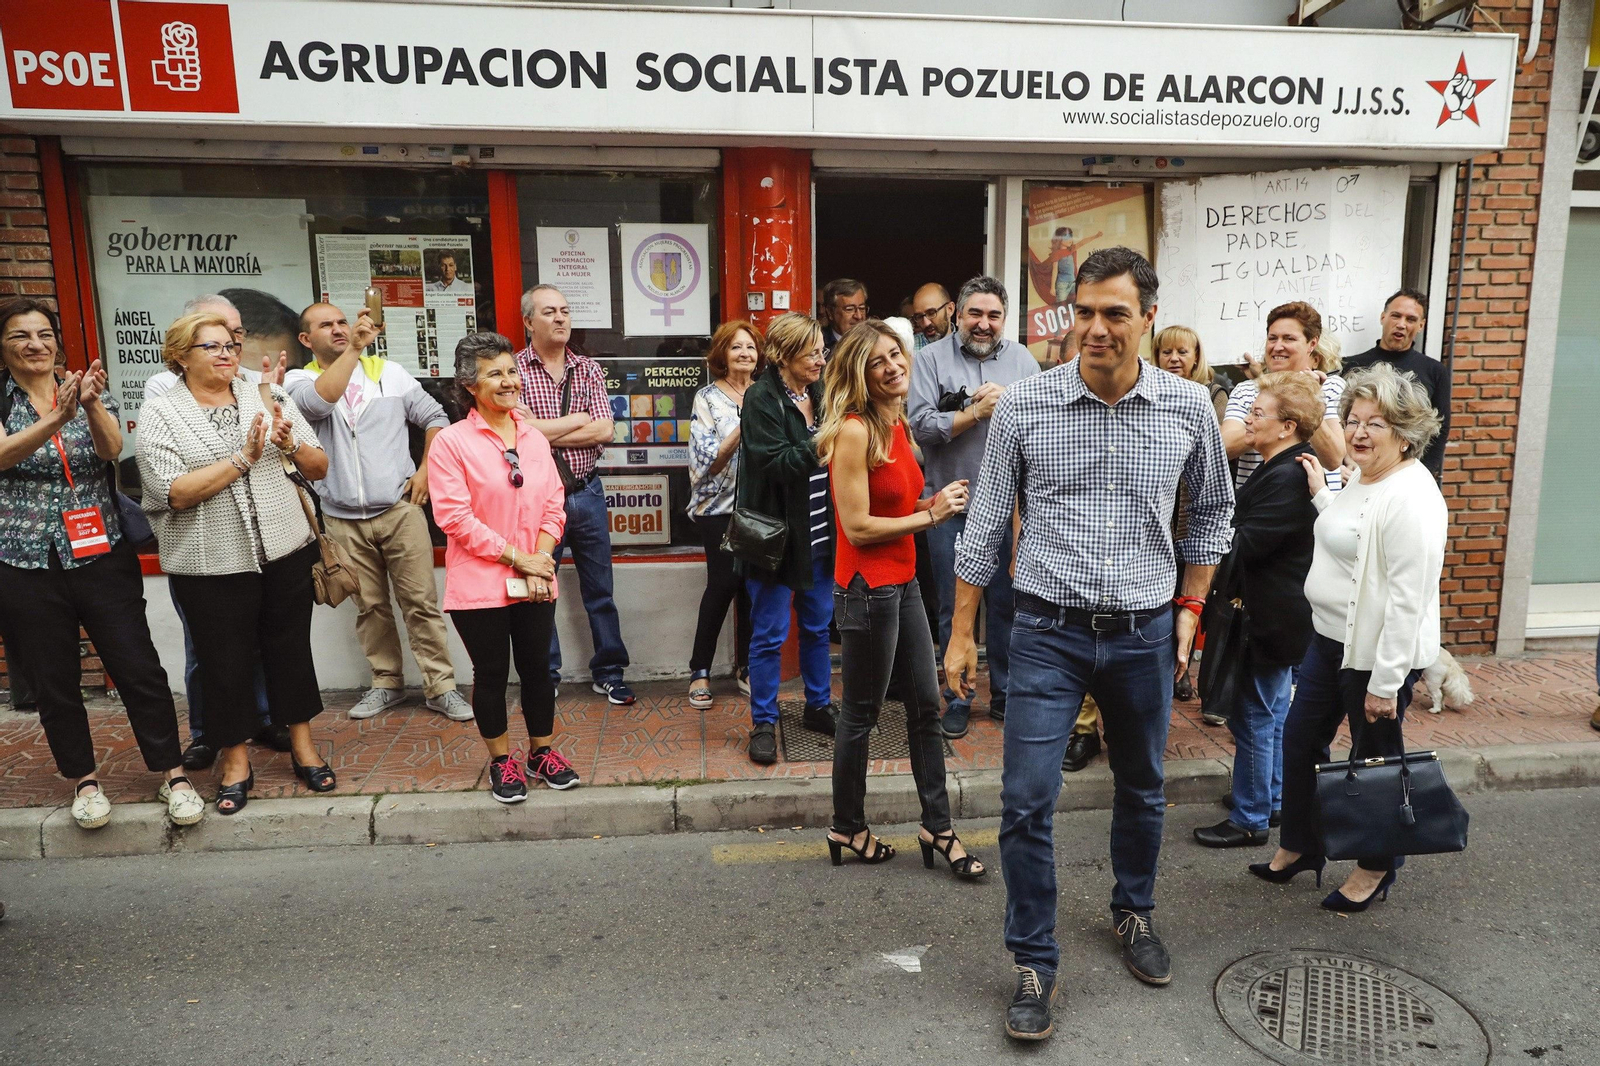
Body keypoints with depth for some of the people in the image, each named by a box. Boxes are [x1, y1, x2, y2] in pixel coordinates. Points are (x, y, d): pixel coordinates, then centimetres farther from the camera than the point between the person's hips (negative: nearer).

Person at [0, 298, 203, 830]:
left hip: (103, 556, 0)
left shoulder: (91, 390, 6)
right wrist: (57, 416, -36)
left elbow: (111, 448, -12)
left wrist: (91, 404, -34)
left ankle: (173, 775, 11)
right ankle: (83, 779, 27)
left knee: (140, 669, -1)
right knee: (55, 682, 10)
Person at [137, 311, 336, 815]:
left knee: (290, 646, 12)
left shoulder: (269, 397, 6)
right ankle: (235, 758, 25)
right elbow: (174, 493, -16)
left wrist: (291, 445, -14)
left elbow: (319, 468, 6)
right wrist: (243, 457, -19)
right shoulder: (161, 417, -3)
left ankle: (302, 744, 28)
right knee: (225, 659, 8)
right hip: (211, 565, -2)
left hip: (284, 551, 3)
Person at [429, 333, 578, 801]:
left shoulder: (535, 438, 7)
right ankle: (502, 762, 26)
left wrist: (539, 561, -8)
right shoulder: (451, 442, -9)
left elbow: (554, 506, 6)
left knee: (537, 667, 13)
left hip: (535, 582, 4)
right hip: (481, 584, -4)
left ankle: (542, 753, 30)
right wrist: (516, 557, -15)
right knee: (492, 674, 8)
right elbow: (454, 516, -15)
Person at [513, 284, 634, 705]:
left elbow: (604, 432, -7)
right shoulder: (514, 369, -5)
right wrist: (578, 419, -10)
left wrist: (545, 433, -14)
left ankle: (608, 672, 24)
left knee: (600, 589, 11)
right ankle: (544, 677, 24)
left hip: (586, 492, 3)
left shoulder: (589, 370, 5)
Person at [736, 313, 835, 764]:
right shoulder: (762, 398, -12)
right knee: (769, 634, 3)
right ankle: (763, 724, 16)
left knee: (818, 626, 17)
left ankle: (818, 706, 33)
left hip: (818, 534, 7)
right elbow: (775, 461, -22)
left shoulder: (817, 394, 10)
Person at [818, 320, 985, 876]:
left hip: (903, 583, 9)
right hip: (867, 587, -9)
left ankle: (937, 828, 26)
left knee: (926, 706, 14)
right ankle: (847, 828, 26)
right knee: (861, 714, 6)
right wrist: (931, 516, -13)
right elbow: (857, 527, -20)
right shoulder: (853, 431, -17)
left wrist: (934, 503, 0)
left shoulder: (896, 424, 10)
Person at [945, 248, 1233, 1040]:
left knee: (1142, 790, 19)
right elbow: (985, 526, -2)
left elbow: (1212, 511, 13)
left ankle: (1134, 913, 45)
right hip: (1048, 633, -2)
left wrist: (1190, 606, 9)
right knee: (1026, 803, -4)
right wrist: (961, 633, -2)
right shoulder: (1023, 405, -8)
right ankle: (1033, 965, 16)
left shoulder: (1188, 408, -3)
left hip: (1144, 635, 2)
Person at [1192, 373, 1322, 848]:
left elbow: (1242, 543, -24)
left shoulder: (1287, 479, -23)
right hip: (1278, 615, 11)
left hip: (1270, 618, -11)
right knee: (1274, 712, 20)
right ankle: (1271, 802, 35)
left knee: (1254, 716, 0)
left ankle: (1250, 819, 13)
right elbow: (1247, 521, 12)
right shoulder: (1285, 468, 10)